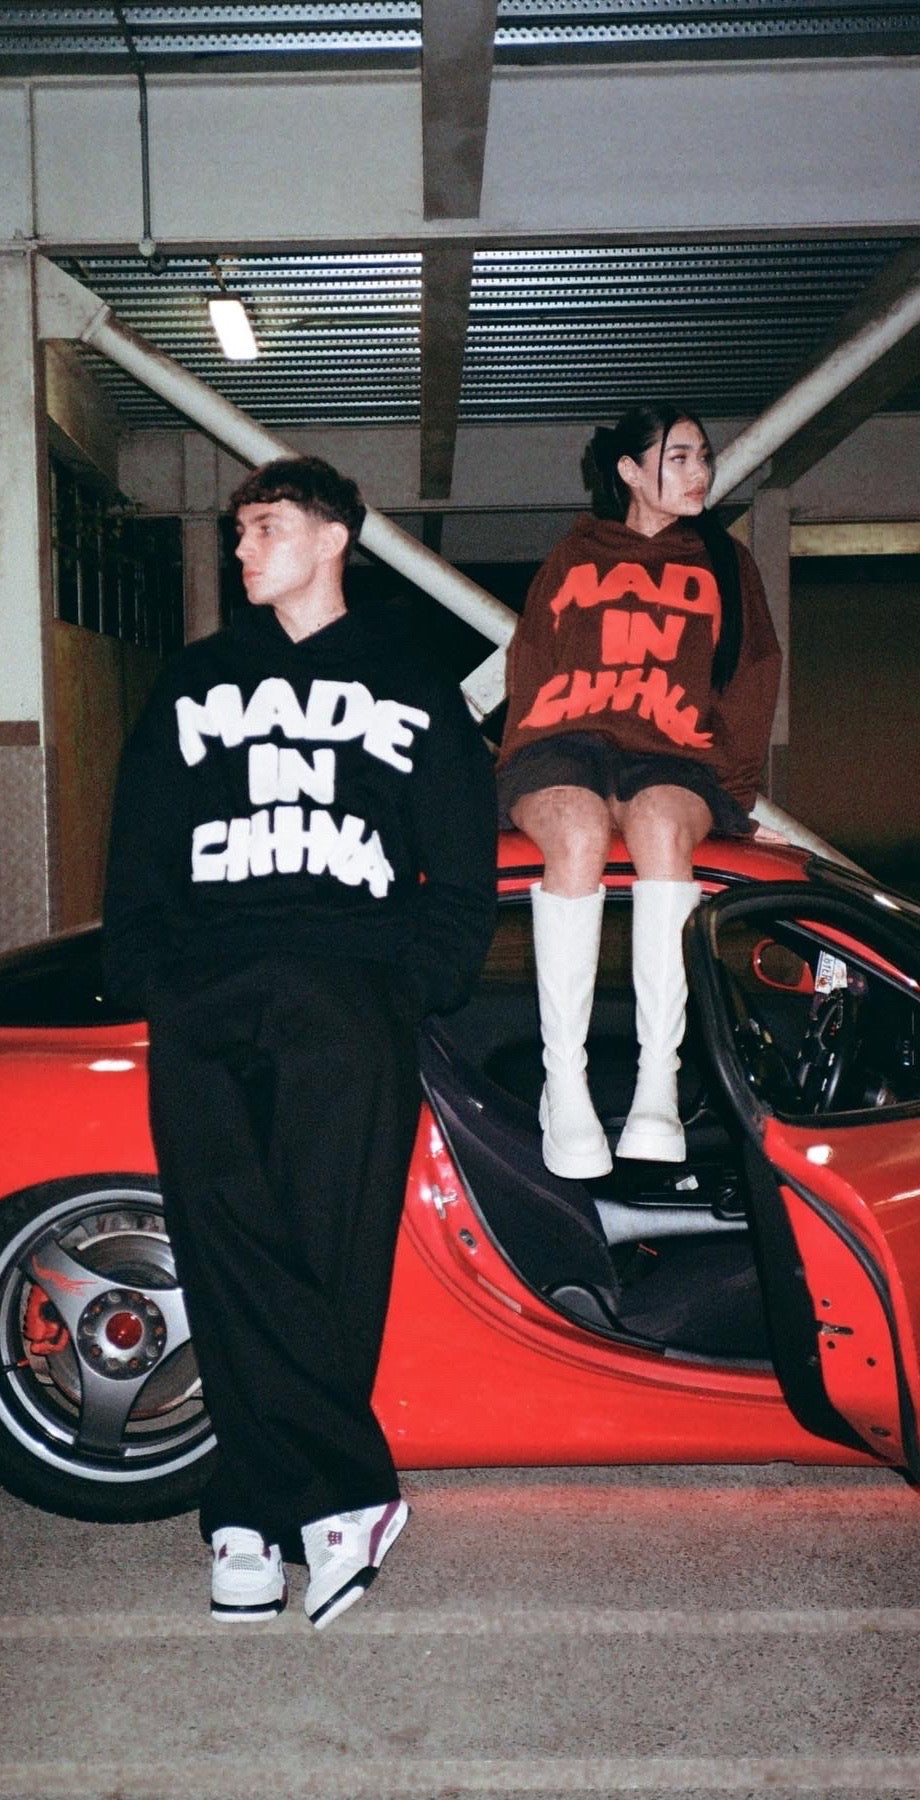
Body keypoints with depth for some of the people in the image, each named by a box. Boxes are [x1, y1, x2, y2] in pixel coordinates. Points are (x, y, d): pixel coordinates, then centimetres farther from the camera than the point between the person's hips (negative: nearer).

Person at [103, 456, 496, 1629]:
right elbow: (136, 860, 21)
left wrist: (415, 985, -2)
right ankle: (348, 1491, -10)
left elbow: (463, 880, 14)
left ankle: (258, 1509, -7)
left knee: (328, 1250, -15)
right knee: (221, 1236, -14)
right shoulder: (194, 685, 27)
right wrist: (148, 984, 5)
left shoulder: (413, 694, 21)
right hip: (206, 986, 2)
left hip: (350, 977, -2)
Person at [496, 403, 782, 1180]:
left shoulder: (725, 564, 24)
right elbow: (530, 670, 17)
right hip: (563, 745, 0)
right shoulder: (575, 558, 22)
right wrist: (523, 762, -1)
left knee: (663, 824, -37)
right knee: (579, 831, -37)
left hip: (674, 759, 0)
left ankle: (659, 1084, -42)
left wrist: (732, 793, 2)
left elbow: (751, 682, 17)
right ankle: (565, 1087, -37)